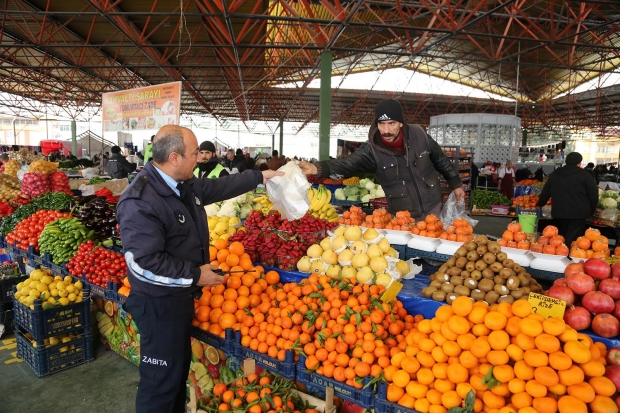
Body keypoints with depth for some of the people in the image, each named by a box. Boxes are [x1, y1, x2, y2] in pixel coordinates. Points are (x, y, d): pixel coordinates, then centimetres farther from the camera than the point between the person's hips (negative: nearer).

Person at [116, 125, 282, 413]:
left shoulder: (185, 184, 1)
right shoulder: (140, 202, -27)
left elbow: (219, 187, 18)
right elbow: (144, 262, -30)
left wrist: (259, 177, 20)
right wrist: (195, 276, -23)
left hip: (179, 296, 10)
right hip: (158, 303, -9)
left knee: (179, 366, 25)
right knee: (162, 378, 6)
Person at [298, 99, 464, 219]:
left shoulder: (419, 135, -10)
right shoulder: (372, 149, -17)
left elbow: (441, 160, 5)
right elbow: (347, 164, -32)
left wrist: (456, 184, 13)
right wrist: (317, 168, -49)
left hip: (433, 209, 2)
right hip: (402, 217, -2)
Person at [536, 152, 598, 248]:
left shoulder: (554, 174, 11)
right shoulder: (584, 174, -3)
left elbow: (545, 192, 19)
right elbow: (593, 194, -2)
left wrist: (540, 204, 35)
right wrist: (591, 210, 12)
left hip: (559, 212, 5)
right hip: (578, 212, -4)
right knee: (571, 240, -6)